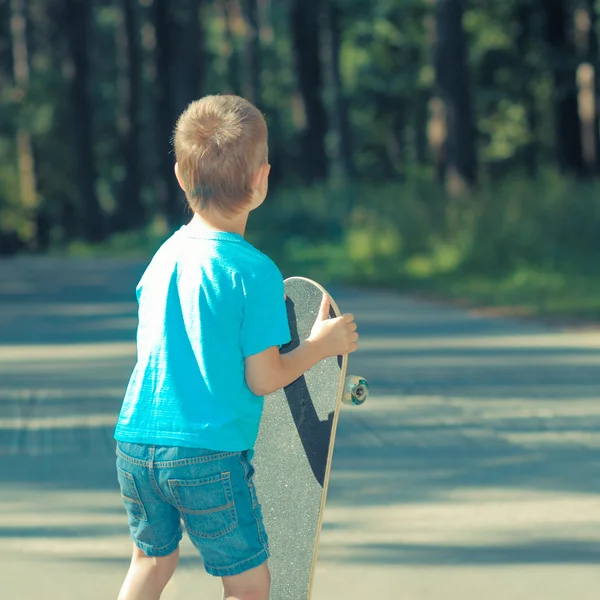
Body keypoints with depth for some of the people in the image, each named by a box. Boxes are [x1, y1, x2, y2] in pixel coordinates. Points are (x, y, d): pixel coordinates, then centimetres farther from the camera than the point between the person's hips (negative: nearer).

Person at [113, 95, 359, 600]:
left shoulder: (165, 255, 6)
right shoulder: (255, 272, -13)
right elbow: (262, 380, -10)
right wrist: (322, 344, 5)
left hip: (136, 447, 6)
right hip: (209, 459, -6)